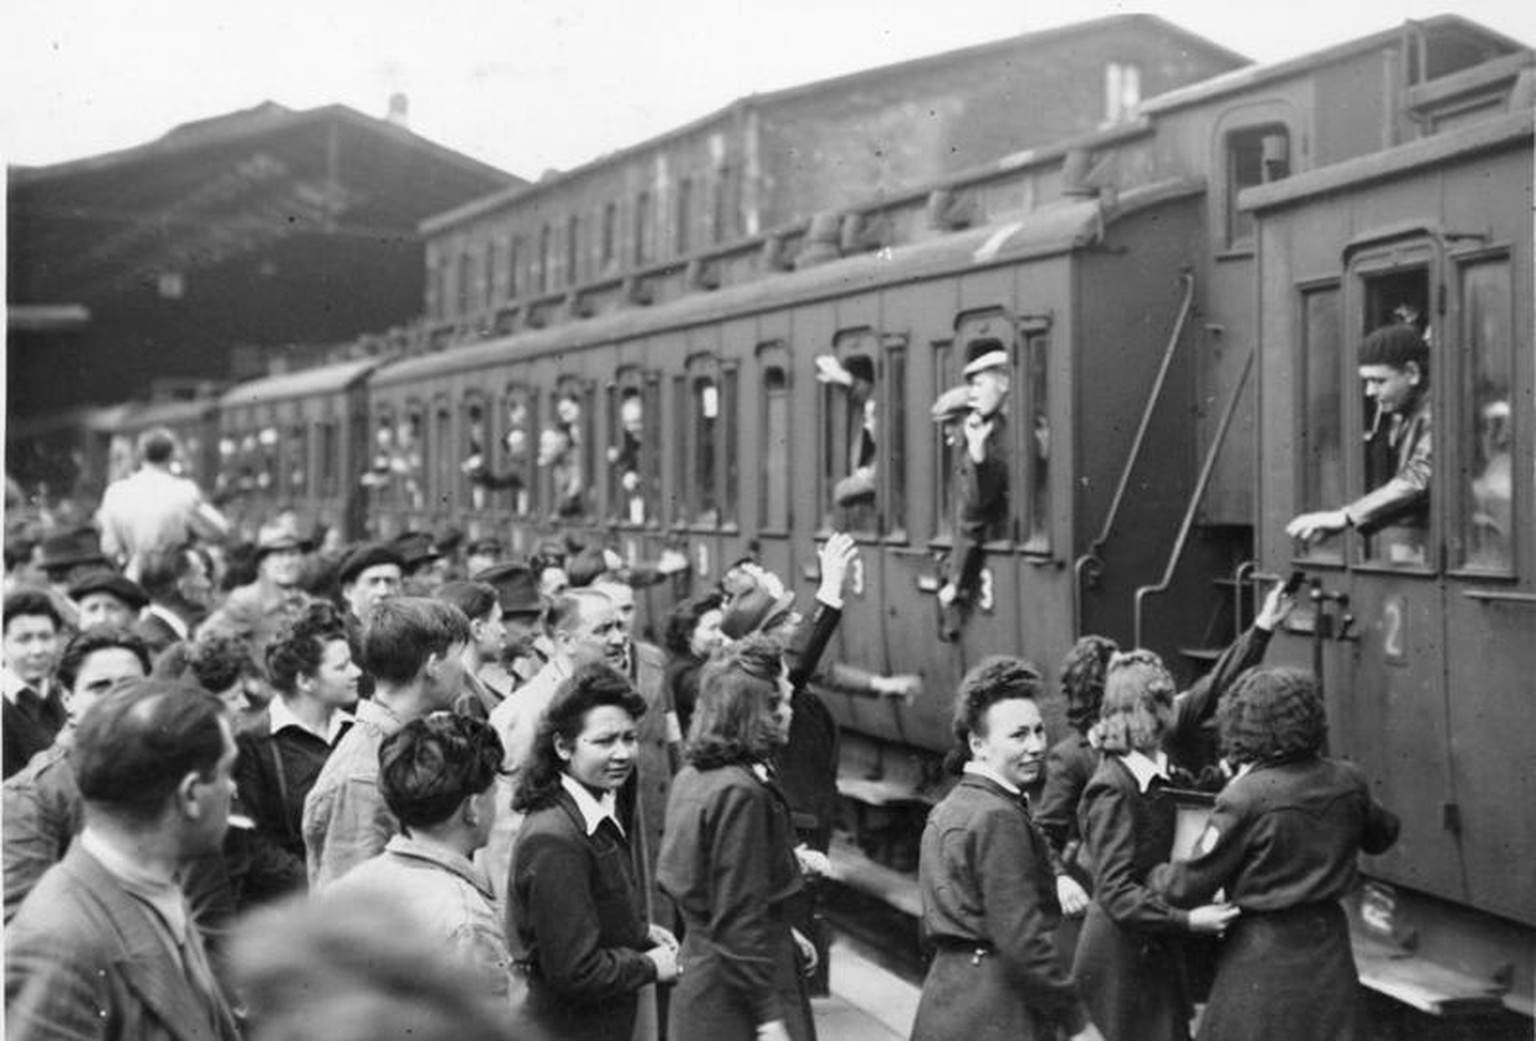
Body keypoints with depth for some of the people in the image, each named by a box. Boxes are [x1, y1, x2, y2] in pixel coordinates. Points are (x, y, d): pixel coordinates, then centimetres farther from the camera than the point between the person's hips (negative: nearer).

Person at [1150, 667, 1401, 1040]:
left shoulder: (1245, 797, -18)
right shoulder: (1347, 782, -1)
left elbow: (1192, 884, -13)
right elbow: (1382, 834, 21)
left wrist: (1149, 875, 6)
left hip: (1265, 955, -5)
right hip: (1328, 945, 5)